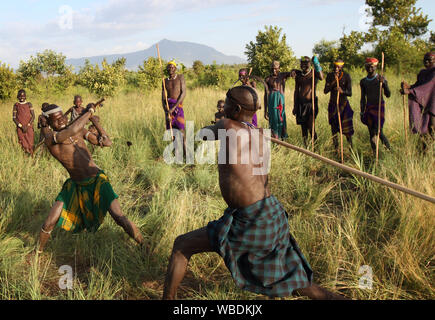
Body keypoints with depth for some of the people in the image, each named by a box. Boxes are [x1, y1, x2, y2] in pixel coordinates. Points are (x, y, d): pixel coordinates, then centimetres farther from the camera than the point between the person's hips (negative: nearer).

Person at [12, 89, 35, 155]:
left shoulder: (29, 104, 6)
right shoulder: (16, 105, 6)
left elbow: (33, 116, 2)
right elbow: (14, 118, 3)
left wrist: (27, 126, -9)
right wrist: (21, 126, -10)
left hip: (29, 127, 0)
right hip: (20, 129, 0)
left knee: (30, 144, -4)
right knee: (23, 145, -2)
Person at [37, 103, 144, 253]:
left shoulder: (80, 131, 3)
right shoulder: (50, 138, -14)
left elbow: (107, 142, 5)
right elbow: (73, 129, -33)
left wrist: (94, 121, -4)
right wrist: (89, 111, -20)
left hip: (97, 181, 2)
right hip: (75, 186, -2)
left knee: (121, 219, -11)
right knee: (49, 224, -1)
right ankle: (38, 252, 29)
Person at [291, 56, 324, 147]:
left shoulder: (314, 73, -2)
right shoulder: (298, 75, 10)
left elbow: (321, 78, -26)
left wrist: (317, 65, -34)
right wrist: (295, 106, 15)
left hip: (311, 103, -4)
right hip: (301, 104, 5)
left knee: (310, 127, -14)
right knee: (303, 128, 8)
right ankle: (305, 146, 18)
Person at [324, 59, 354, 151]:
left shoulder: (346, 76, -9)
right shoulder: (330, 76, -3)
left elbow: (350, 93, -12)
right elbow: (325, 91, -9)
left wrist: (342, 91, -33)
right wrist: (333, 82, -21)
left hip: (343, 103, -2)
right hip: (333, 104, 2)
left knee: (347, 127, -7)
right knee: (333, 127, 6)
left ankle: (351, 148, 2)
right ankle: (336, 148, 16)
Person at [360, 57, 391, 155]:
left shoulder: (381, 79, -3)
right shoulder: (363, 81, 8)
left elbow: (388, 95, -7)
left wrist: (383, 83, -21)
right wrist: (362, 112, 13)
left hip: (379, 107, -4)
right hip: (369, 107, 4)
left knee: (379, 131, -12)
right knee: (371, 133, 4)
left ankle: (389, 148, 11)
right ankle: (375, 153, 10)